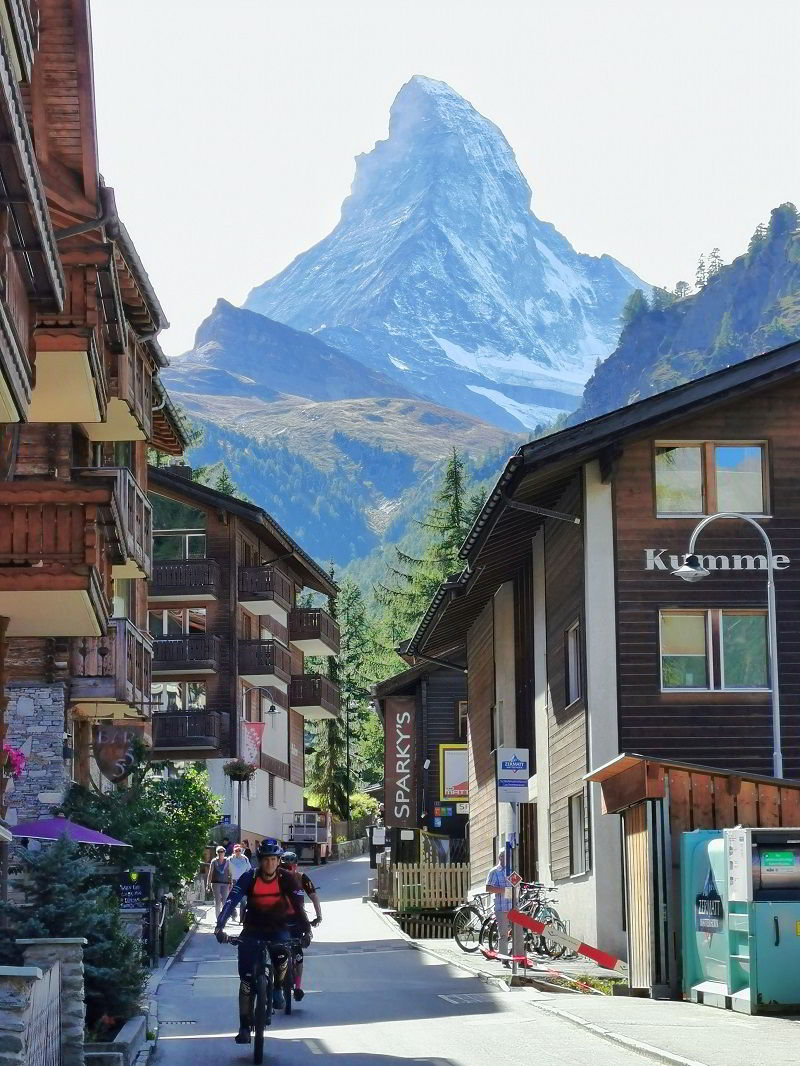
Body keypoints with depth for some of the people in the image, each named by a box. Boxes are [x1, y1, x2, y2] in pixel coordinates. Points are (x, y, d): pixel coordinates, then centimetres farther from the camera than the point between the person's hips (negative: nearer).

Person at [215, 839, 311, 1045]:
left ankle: (277, 989, -3)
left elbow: (298, 906, -18)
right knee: (246, 978, -8)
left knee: (281, 953, -33)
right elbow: (231, 902, -24)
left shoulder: (287, 879, -13)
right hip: (252, 930, 1)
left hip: (278, 929, 0)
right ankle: (245, 1026, 0)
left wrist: (306, 930, -32)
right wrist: (220, 927, -38)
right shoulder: (249, 878, -15)